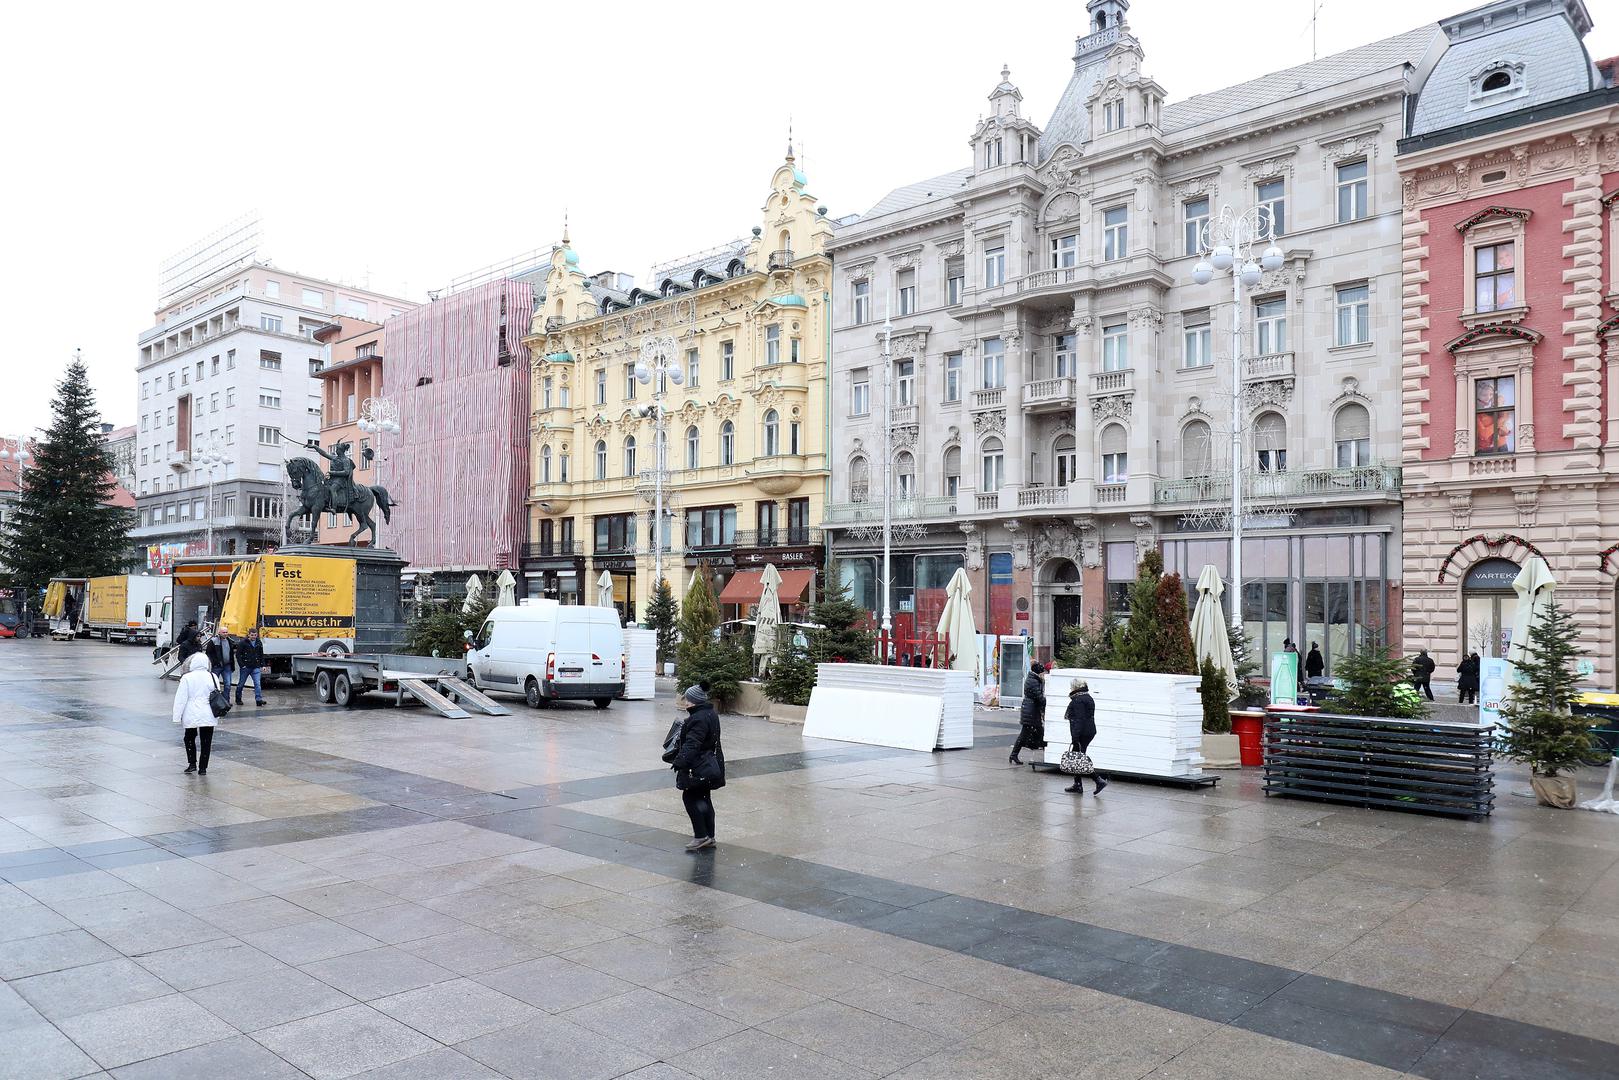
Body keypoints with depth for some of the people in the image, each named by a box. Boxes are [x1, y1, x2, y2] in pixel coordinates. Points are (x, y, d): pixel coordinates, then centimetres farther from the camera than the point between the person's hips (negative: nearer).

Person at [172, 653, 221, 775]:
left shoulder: (187, 678, -9)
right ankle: (203, 768, 8)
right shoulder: (212, 677, 0)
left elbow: (181, 699, -7)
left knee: (189, 738, 18)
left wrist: (177, 717, 0)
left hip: (191, 716, -2)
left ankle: (192, 764, 12)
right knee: (206, 741, 7)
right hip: (208, 717, 2)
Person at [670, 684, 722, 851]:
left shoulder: (698, 719, -22)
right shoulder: (712, 713, 10)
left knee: (690, 797, -1)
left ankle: (701, 836, -1)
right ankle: (709, 836, 21)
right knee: (704, 798, 15)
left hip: (697, 767, -10)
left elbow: (691, 744, -29)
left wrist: (679, 762, -32)